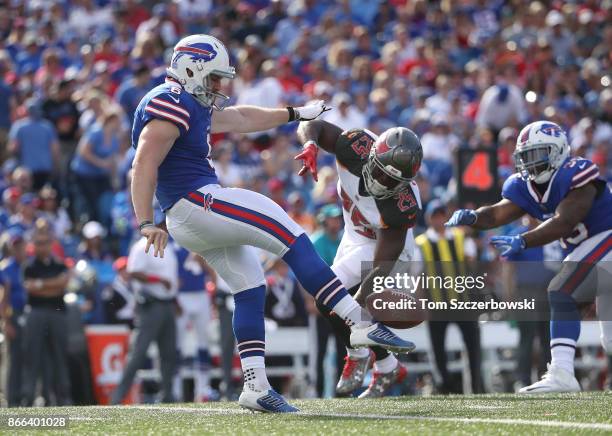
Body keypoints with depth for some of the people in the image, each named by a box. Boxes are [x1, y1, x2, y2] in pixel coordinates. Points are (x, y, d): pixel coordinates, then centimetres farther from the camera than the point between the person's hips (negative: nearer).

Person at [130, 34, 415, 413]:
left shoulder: (193, 106, 19)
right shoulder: (172, 105, -13)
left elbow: (241, 119, 32)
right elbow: (145, 165, -22)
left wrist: (296, 114, 40)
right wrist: (146, 223, -30)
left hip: (191, 220, 11)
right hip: (198, 202, -11)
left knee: (250, 289, 11)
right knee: (293, 239, -10)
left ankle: (256, 387, 7)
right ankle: (361, 322, -12)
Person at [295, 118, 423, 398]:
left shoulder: (402, 206, -40)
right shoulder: (357, 146, -31)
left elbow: (382, 266, -36)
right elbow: (311, 124, -20)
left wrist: (358, 303, -47)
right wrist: (311, 144, -43)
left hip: (383, 246, -6)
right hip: (355, 237, 6)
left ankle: (357, 355, 5)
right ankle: (388, 369, 35)